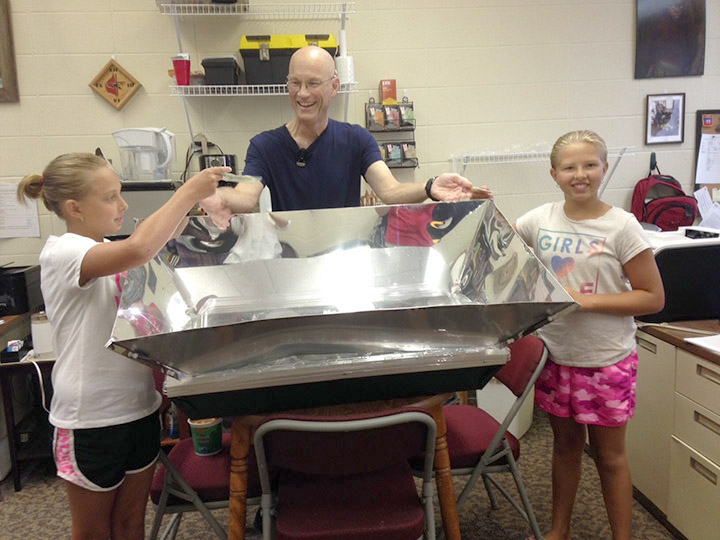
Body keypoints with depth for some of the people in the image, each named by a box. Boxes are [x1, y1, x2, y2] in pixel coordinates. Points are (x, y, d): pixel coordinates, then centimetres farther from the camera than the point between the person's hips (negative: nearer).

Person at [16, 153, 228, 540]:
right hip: (91, 420, -7)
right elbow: (139, 250, -38)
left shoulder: (109, 251, 7)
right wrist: (188, 192, -30)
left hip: (139, 405, 7)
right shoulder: (61, 253, -21)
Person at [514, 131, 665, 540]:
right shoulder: (540, 220, -2)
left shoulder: (621, 226, -12)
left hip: (606, 360, -3)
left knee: (610, 455, 12)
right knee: (565, 444, 20)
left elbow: (653, 298, -10)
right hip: (556, 354, 3)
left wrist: (588, 300, -20)